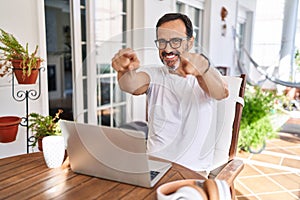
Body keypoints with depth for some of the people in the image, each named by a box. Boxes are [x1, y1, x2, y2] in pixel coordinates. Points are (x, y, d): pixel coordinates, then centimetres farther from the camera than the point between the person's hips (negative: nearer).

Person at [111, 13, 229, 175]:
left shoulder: (206, 76, -2)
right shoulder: (153, 75, 3)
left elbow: (221, 93, -25)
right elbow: (132, 85, -19)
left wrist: (204, 67, -46)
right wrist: (126, 70, -42)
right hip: (152, 164, 2)